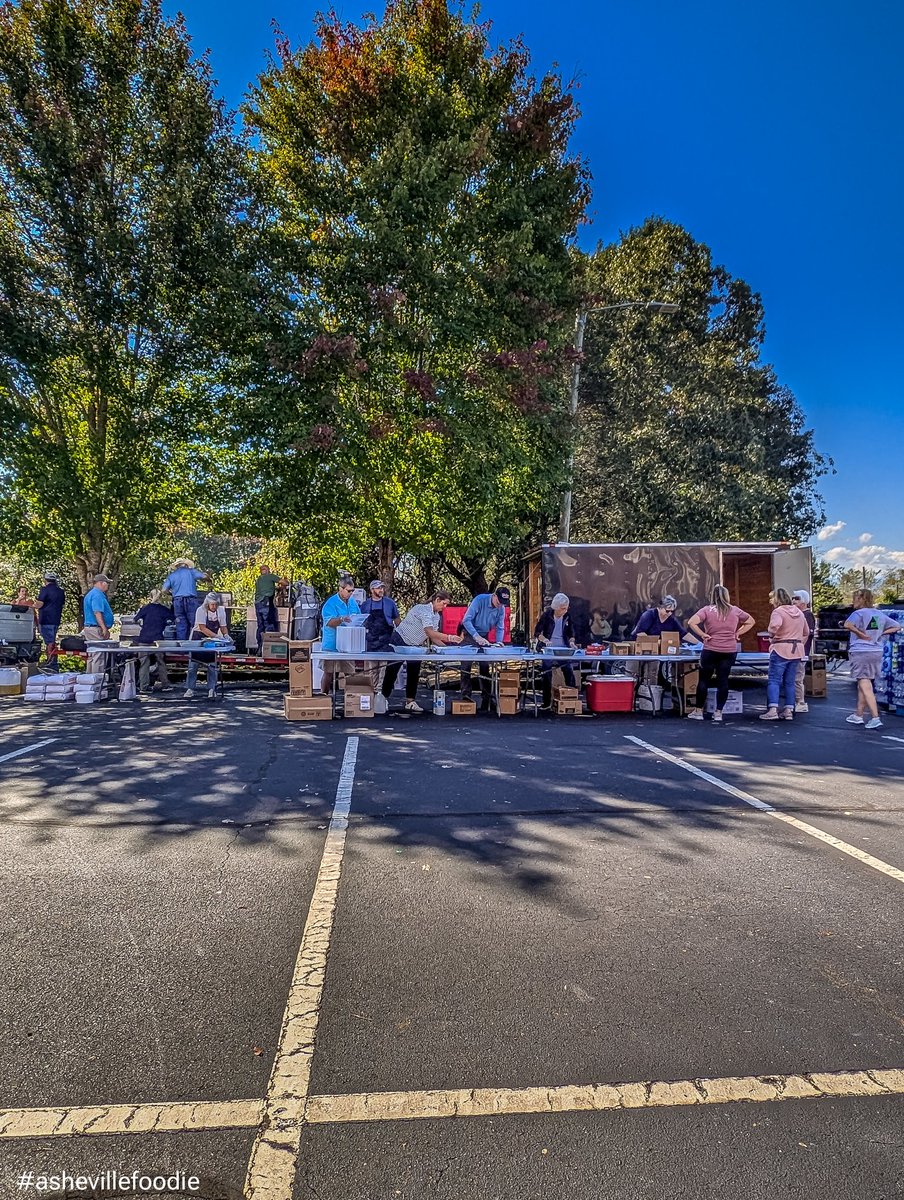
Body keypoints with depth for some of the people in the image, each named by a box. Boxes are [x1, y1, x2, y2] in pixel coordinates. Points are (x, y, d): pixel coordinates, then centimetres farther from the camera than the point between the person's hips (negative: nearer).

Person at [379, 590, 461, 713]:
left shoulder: (436, 616, 4)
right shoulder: (424, 610, -24)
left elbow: (433, 637, 3)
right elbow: (429, 632, -36)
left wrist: (446, 646, -10)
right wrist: (449, 637, -41)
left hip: (415, 645, 8)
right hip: (400, 641, -8)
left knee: (414, 673, 5)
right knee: (392, 671, 0)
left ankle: (410, 702, 10)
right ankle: (384, 697, 13)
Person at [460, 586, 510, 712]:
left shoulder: (501, 608, -7)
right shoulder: (479, 600, -23)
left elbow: (500, 628, 0)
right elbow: (467, 620, -25)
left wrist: (499, 642, -18)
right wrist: (476, 637, -34)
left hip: (484, 637, 4)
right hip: (470, 634, -4)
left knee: (485, 666, 2)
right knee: (466, 665, -7)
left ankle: (487, 696, 6)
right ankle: (466, 694, -4)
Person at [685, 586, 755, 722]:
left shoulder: (707, 610, -6)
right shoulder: (735, 610, 3)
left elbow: (691, 622, -19)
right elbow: (751, 621, 16)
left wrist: (702, 635, -9)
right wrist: (737, 633, 11)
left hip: (710, 650, -2)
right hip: (730, 651, 2)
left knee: (704, 680, 8)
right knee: (723, 680, 6)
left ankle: (698, 711, 14)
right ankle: (718, 712, 10)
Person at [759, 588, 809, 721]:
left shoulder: (778, 611, -11)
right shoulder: (798, 612, 12)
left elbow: (775, 626, -31)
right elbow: (806, 632, 19)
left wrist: (771, 634, -12)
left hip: (781, 650, -7)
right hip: (796, 651, 7)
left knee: (774, 680, -3)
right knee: (790, 682, 11)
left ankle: (772, 710, -11)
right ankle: (789, 711, 11)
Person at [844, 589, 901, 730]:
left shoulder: (859, 613, -12)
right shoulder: (880, 615, 9)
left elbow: (848, 624, -31)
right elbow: (896, 626, 19)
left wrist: (860, 633, -17)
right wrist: (881, 633, 9)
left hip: (860, 653, -7)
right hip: (876, 653, 7)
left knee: (865, 685, -6)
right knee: (862, 685, 17)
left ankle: (875, 718, -13)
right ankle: (858, 715, 26)